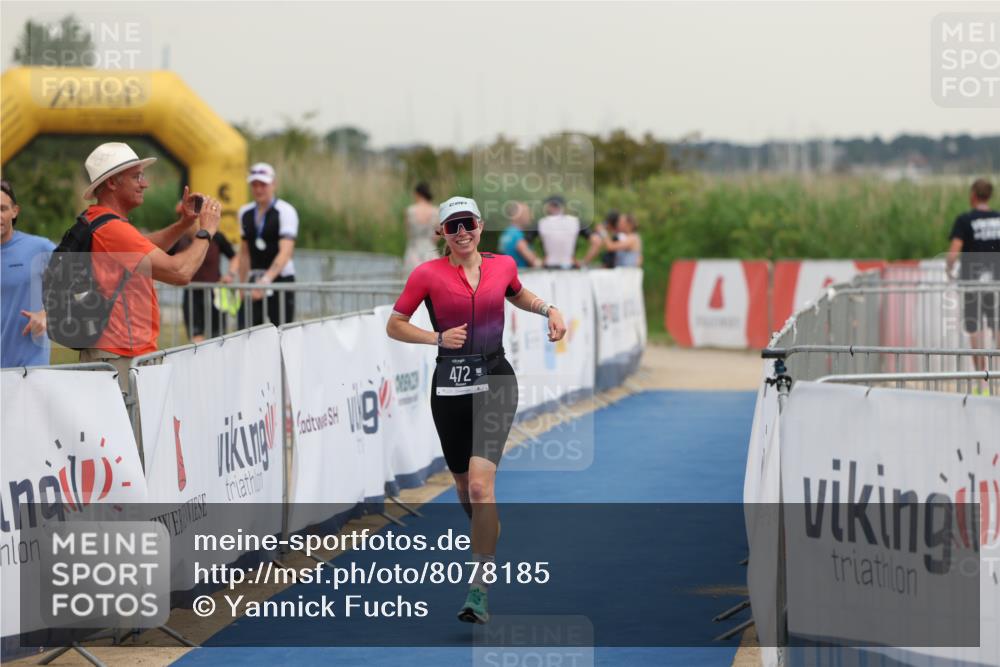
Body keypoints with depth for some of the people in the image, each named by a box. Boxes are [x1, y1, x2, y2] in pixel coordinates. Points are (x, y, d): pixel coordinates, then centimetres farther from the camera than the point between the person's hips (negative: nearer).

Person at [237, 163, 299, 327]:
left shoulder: (285, 211, -8)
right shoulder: (245, 212, 11)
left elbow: (286, 251, -20)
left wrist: (267, 279, -32)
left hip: (280, 279, -5)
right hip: (255, 281, 5)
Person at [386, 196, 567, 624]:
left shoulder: (503, 265, 4)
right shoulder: (427, 274, -2)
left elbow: (519, 296, 27)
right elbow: (394, 326, 3)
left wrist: (548, 309, 9)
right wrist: (437, 338, -12)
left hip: (495, 383, -1)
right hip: (450, 387, 1)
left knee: (480, 484, -17)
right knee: (464, 485, 13)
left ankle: (478, 590, -17)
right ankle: (487, 545, 45)